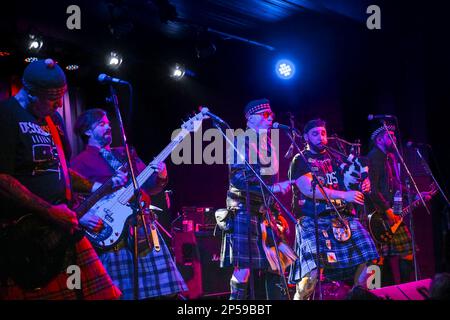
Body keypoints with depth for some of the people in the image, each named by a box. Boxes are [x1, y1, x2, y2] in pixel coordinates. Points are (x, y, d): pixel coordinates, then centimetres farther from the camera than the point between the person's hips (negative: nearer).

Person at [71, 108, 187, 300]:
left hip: (144, 225, 6)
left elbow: (149, 187, 18)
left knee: (162, 287, 2)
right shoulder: (81, 162, 4)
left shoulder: (126, 154, 21)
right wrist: (82, 218, -22)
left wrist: (160, 177, -2)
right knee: (123, 291, -8)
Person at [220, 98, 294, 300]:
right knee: (244, 268, -11)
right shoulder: (240, 141, -6)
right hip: (244, 211, -7)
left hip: (266, 213, 7)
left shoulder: (269, 144, 16)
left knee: (274, 265, 5)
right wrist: (271, 189, -25)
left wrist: (276, 212, 14)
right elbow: (239, 178, -17)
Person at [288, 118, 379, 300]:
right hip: (313, 220, -5)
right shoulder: (300, 161, 2)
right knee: (313, 271, -22)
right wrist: (344, 195, -20)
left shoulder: (336, 158, 19)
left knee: (366, 259, -7)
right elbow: (308, 189, -14)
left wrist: (362, 185, -5)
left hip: (343, 216, 6)